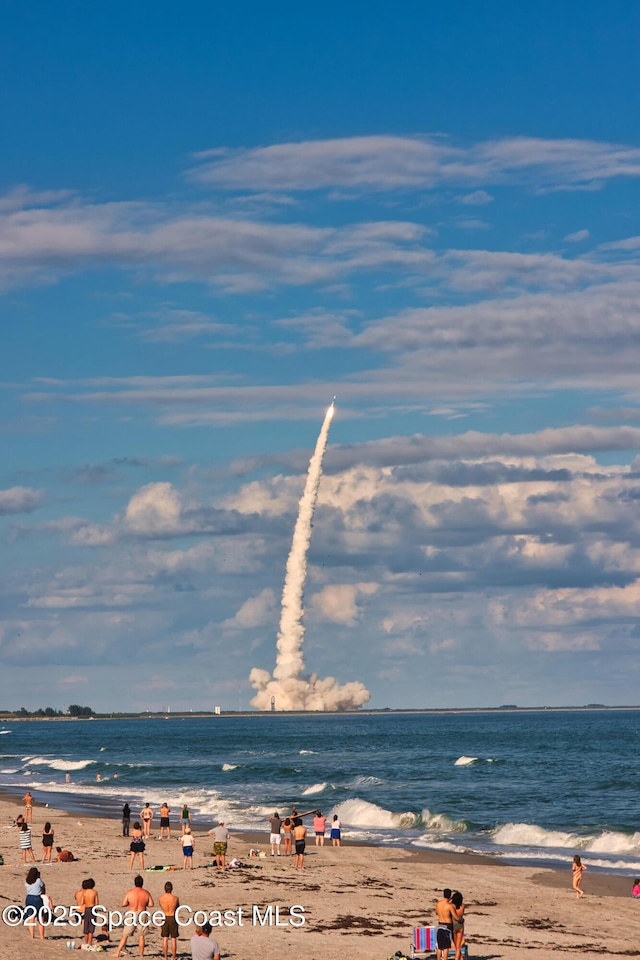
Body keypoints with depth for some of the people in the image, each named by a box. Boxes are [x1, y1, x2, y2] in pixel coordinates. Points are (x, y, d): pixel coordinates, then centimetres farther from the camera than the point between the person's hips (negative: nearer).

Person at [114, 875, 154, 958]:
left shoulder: (129, 892, -8)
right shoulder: (146, 893, -3)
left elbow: (123, 904, -5)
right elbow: (151, 904, -1)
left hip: (131, 915, -1)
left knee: (125, 935, 6)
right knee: (141, 936, 10)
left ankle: (117, 953, 6)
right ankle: (141, 955, 11)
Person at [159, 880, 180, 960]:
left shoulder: (160, 898, -10)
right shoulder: (175, 898, -13)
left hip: (164, 918, 1)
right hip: (173, 918, -1)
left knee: (165, 939, 8)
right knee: (173, 939, 7)